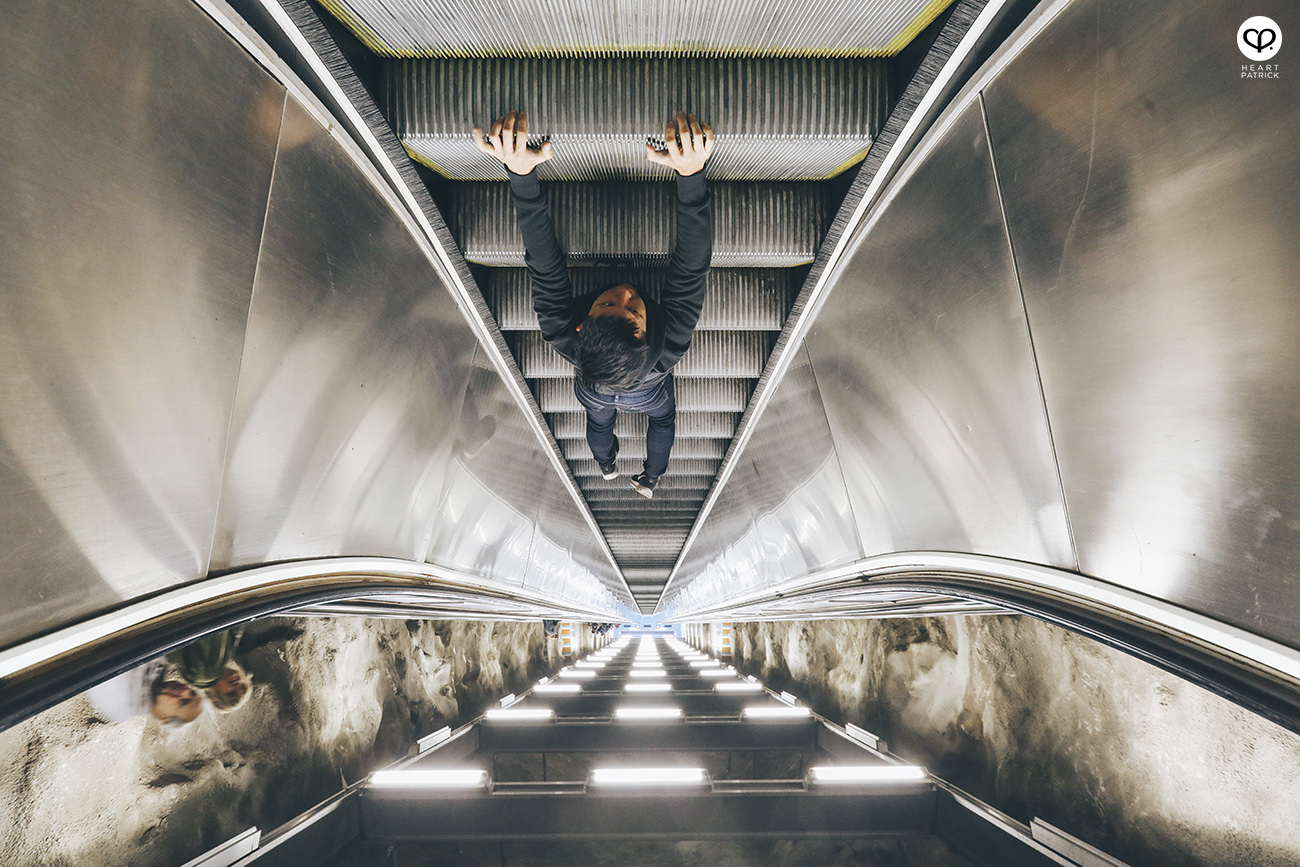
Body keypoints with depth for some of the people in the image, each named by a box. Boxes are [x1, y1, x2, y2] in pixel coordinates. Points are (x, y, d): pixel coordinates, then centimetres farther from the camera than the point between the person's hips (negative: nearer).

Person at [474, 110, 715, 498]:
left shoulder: (565, 337, -51)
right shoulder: (669, 348, -54)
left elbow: (545, 266, -47)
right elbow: (692, 266, -54)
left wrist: (520, 173, -51)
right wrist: (692, 173, -63)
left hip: (595, 394, 2)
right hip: (648, 393, -1)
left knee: (598, 422, 37)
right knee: (663, 419, 35)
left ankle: (607, 466, 71)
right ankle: (650, 479, 62)